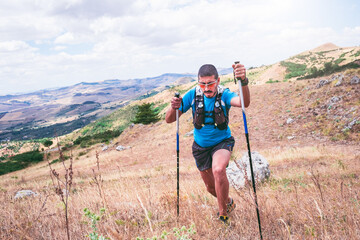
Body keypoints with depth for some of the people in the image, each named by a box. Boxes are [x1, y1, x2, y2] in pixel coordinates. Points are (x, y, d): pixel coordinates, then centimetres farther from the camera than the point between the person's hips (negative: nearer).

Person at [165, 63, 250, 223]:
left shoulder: (224, 95, -21)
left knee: (218, 170, -34)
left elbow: (244, 103, -44)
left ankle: (223, 211, -11)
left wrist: (243, 81, -63)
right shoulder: (193, 95, -15)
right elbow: (169, 120, -15)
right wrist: (174, 108, -38)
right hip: (201, 146, 3)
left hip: (222, 142, -3)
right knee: (211, 187, 14)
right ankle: (228, 202, 48)